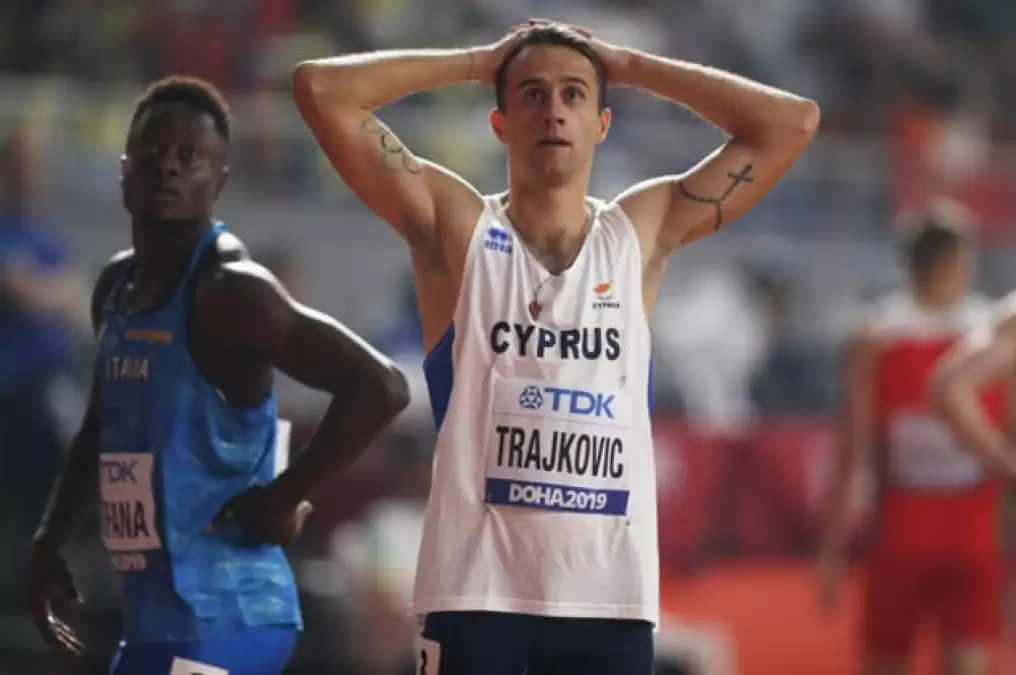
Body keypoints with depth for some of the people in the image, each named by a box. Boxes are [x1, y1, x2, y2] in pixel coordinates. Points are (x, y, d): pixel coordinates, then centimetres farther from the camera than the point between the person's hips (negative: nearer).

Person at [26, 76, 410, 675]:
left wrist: (282, 498, -18)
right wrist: (50, 540, 18)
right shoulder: (116, 289, 13)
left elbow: (379, 388, -23)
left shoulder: (229, 291, -15)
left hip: (214, 621, -10)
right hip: (159, 614, 10)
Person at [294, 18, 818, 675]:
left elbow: (793, 122, 8)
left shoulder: (643, 232, 11)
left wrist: (629, 67, 9)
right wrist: (478, 62, 4)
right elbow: (321, 89, -3)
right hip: (478, 590, -2)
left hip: (610, 593, 2)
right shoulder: (455, 226, 4)